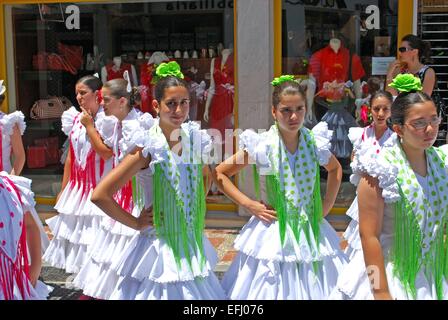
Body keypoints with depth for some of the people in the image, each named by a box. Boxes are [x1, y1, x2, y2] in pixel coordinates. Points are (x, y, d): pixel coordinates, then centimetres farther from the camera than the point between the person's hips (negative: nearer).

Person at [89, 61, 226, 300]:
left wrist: (197, 208, 9)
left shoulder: (195, 139, -1)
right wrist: (136, 223, -11)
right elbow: (100, 195, -18)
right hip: (159, 243, -5)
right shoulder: (148, 146, -15)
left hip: (192, 243, 5)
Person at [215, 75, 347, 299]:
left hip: (311, 233, 3)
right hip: (273, 234, -2)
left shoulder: (315, 143, -2)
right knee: (271, 288, 2)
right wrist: (249, 204, -8)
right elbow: (219, 174, -2)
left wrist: (326, 206, 9)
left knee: (311, 287, 8)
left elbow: (336, 170, 20)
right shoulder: (261, 146, -10)